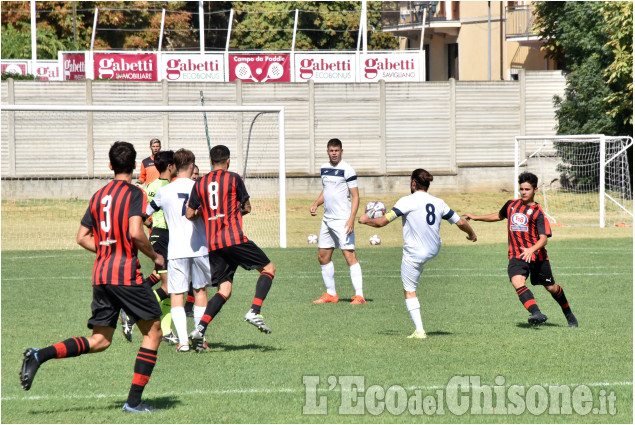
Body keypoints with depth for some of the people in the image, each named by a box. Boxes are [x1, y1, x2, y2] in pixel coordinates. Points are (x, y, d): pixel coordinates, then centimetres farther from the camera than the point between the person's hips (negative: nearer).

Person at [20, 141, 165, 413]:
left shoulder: (99, 196, 15)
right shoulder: (134, 194, -5)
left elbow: (83, 237, 16)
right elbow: (135, 232, -18)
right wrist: (154, 256, -3)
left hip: (100, 275, 7)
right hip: (126, 274, -7)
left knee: (100, 341, 11)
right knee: (153, 331, 6)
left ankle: (40, 355, -8)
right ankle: (134, 401, 0)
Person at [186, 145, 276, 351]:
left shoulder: (200, 184, 11)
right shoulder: (233, 179, 0)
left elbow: (190, 214, 11)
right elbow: (247, 208, 6)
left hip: (213, 244, 5)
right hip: (234, 238, -5)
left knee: (224, 290, 9)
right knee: (268, 268, 9)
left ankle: (200, 329, -9)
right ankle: (254, 311, -8)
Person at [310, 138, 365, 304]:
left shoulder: (347, 170, -10)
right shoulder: (324, 168, 12)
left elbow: (355, 196, -11)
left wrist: (351, 219, -20)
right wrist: (316, 204, 9)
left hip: (343, 220, -8)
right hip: (327, 220, 8)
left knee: (349, 256, -13)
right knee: (323, 257, 10)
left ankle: (359, 295, -14)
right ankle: (331, 294, 20)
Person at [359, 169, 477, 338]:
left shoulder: (408, 201, -18)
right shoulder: (439, 203, -4)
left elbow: (382, 221, -19)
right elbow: (461, 222, 4)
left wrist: (366, 220, 2)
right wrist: (472, 234, 25)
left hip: (414, 253, -6)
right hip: (434, 251, 6)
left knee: (409, 291, 7)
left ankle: (419, 330, 1)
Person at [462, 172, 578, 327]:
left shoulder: (537, 212, -4)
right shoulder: (511, 205, 11)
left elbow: (543, 238, -13)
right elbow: (499, 216, 34)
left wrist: (532, 250, -32)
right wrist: (476, 217, 35)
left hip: (537, 255, -2)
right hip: (516, 256, 2)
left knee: (551, 287, 11)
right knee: (517, 282, -28)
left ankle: (569, 314, 37)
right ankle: (537, 314, -40)